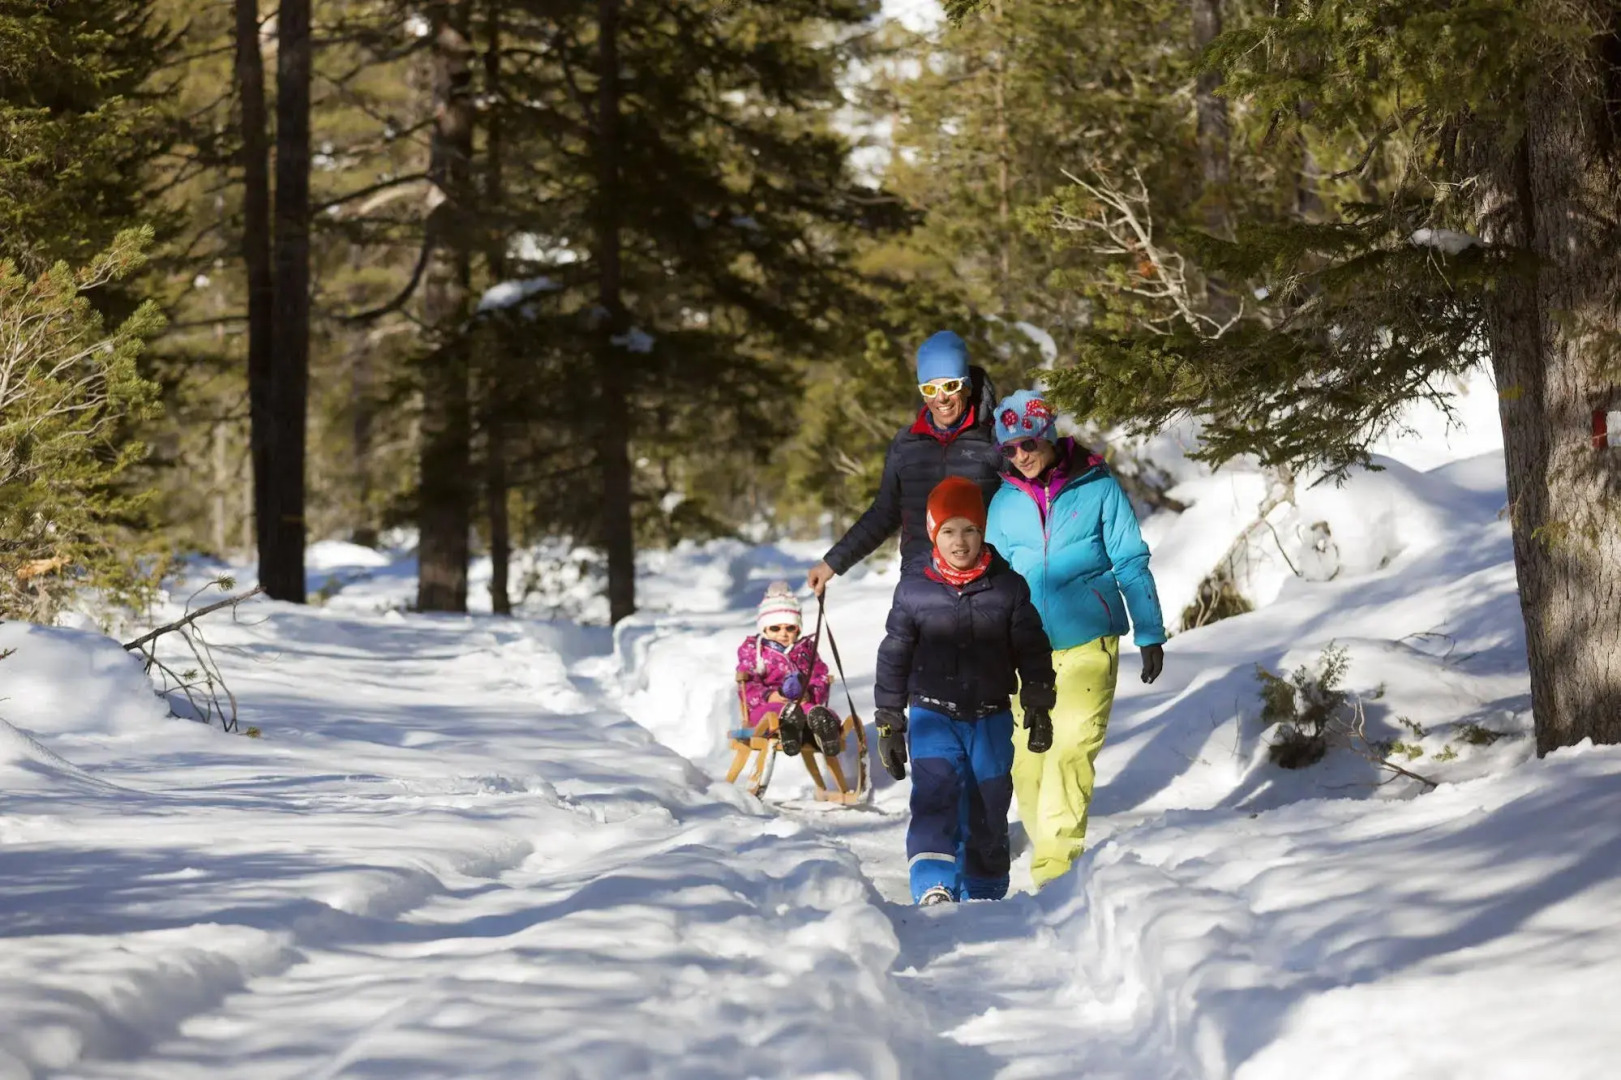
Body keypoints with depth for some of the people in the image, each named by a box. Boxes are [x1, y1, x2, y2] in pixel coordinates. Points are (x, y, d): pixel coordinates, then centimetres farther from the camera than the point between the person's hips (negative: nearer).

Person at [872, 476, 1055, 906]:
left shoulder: (1008, 587, -1)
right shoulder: (913, 590, -1)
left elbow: (1032, 651, 8)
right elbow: (894, 658, 6)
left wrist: (1038, 706, 5)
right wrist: (889, 725, 6)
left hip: (991, 719, 2)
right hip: (933, 716, -1)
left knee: (988, 811, 8)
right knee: (936, 798, -20)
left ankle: (984, 896, 23)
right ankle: (933, 889, -31)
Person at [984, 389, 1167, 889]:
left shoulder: (1098, 488, 0)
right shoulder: (1004, 502, 8)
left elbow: (1131, 563, 5)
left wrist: (1150, 635, 3)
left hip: (1087, 642, -3)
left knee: (1072, 747, -14)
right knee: (1026, 755, 0)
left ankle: (1055, 860, -14)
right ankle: (1046, 845, 14)